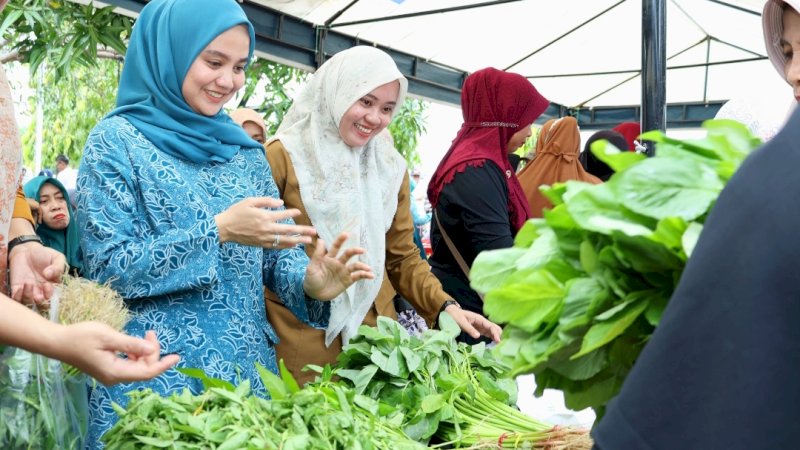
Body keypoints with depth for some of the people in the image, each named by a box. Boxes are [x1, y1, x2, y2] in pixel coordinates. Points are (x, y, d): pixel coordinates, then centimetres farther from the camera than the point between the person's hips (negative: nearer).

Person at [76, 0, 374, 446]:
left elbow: (274, 249, 8)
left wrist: (310, 281, -15)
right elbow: (108, 267, -13)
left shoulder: (244, 149, 8)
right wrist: (217, 231, -22)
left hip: (246, 365, 5)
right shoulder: (118, 141, -7)